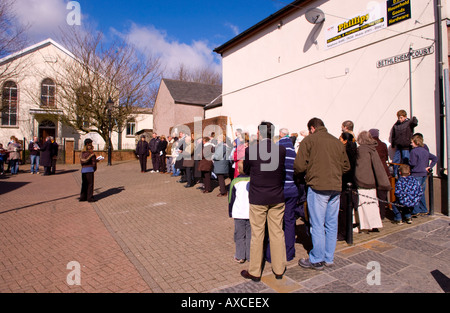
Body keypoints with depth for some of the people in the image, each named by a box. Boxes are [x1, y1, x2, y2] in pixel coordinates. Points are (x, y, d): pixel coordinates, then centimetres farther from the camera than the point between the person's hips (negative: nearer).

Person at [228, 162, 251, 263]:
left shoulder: (235, 181, -4)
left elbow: (231, 199, 2)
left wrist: (230, 212, 14)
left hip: (239, 214, -1)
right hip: (252, 213, 1)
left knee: (240, 235, 10)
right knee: (250, 235, 12)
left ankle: (240, 257, 16)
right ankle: (250, 256, 20)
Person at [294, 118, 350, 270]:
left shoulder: (309, 140, -3)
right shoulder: (337, 141, 13)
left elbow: (299, 165, -10)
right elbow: (346, 166, 16)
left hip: (318, 186, -6)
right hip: (336, 187, 6)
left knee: (317, 225, 2)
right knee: (332, 224, 13)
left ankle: (316, 260, 13)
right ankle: (329, 257, 26)